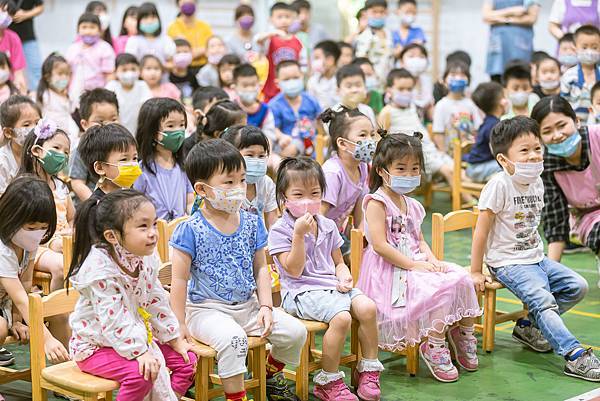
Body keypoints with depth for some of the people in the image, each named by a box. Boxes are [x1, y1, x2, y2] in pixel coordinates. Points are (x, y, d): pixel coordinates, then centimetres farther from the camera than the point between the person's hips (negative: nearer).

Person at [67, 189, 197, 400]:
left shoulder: (141, 262, 0)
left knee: (186, 360, 3)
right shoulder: (99, 269, -26)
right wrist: (139, 352, -31)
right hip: (94, 345, -8)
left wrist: (175, 339, 8)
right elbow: (112, 319, -30)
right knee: (139, 373, -32)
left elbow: (157, 301, 8)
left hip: (136, 338, 8)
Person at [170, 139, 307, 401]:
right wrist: (180, 325, -9)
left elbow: (261, 268, 11)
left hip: (248, 305, 6)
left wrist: (265, 306, 0)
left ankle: (271, 376, 24)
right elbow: (180, 280, -8)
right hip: (206, 309, -6)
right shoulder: (190, 230, -11)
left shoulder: (252, 223, 5)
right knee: (233, 338, -35)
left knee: (295, 331, -5)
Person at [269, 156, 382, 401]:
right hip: (302, 292, -6)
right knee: (341, 317, -30)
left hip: (332, 286, 6)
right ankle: (328, 381, -15)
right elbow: (294, 270, -12)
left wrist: (344, 276, -2)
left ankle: (369, 369, -3)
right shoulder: (280, 230, -5)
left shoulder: (327, 226, 14)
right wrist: (299, 234, -19)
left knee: (367, 307, -20)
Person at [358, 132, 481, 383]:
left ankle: (463, 334, 5)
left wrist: (432, 259, -3)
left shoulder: (412, 206, 17)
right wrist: (413, 264, -20)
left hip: (415, 264, 8)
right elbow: (380, 245, -18)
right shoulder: (377, 202, -10)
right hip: (389, 270, -8)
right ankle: (433, 347, -17)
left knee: (461, 279, -10)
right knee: (440, 288, -28)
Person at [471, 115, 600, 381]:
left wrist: (538, 254, 12)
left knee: (578, 287, 1)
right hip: (509, 264, -8)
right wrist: (476, 272, -12)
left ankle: (528, 326, 9)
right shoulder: (499, 185, -17)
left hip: (536, 259, 8)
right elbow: (481, 231, -14)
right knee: (544, 300, -25)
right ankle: (574, 356, -28)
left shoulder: (537, 183, 6)